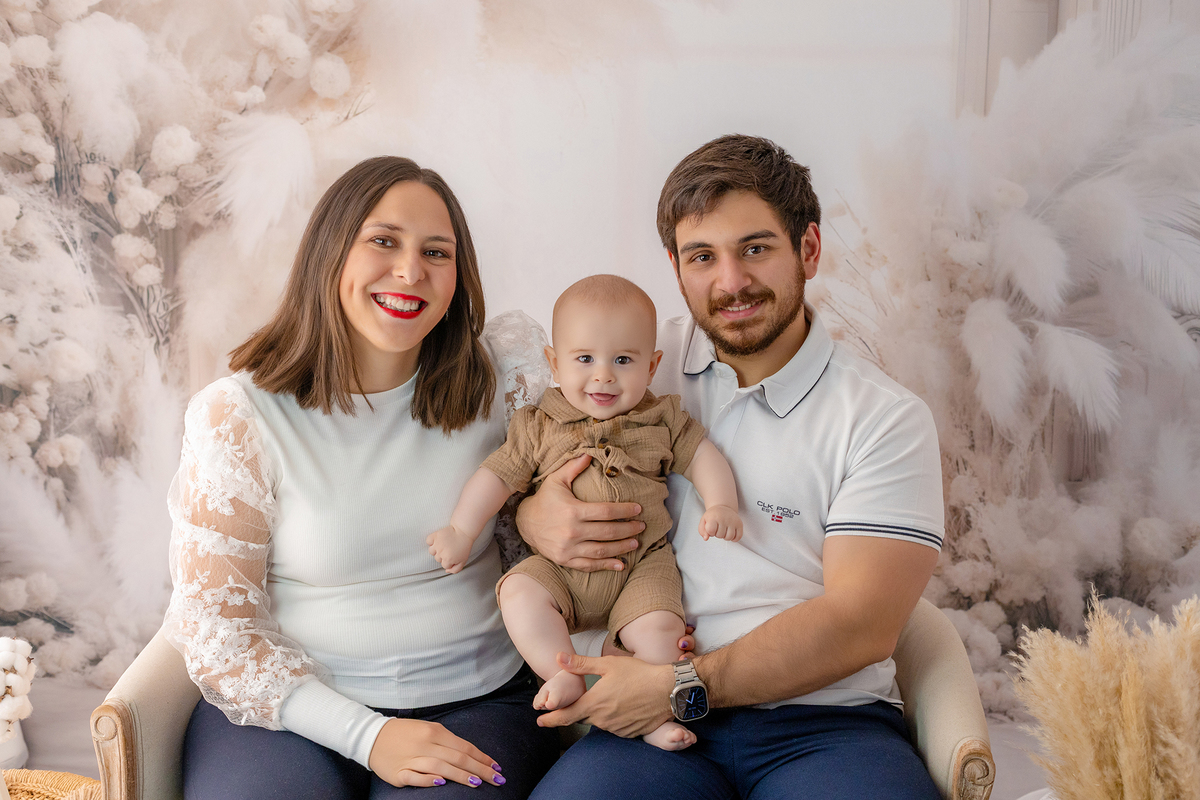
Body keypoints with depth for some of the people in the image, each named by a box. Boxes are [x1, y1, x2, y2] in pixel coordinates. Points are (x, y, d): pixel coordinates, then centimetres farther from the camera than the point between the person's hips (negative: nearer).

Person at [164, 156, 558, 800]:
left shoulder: (499, 377, 1)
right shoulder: (237, 415, -5)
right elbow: (213, 625, -5)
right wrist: (366, 734, -15)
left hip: (473, 703, 1)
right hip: (288, 706, 0)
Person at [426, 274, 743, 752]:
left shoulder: (662, 420, 7)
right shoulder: (539, 427, 5)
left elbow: (702, 456, 9)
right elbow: (500, 473, 5)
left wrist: (721, 506, -8)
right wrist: (461, 531, -1)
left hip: (641, 565, 0)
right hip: (559, 569, 1)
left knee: (658, 627, -25)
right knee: (519, 594, -27)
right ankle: (565, 678, -18)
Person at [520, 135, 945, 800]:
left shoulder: (887, 419, 0)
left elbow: (860, 624, -8)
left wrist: (683, 685, -16)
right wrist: (534, 515, -6)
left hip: (826, 724, 0)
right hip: (660, 720, 1)